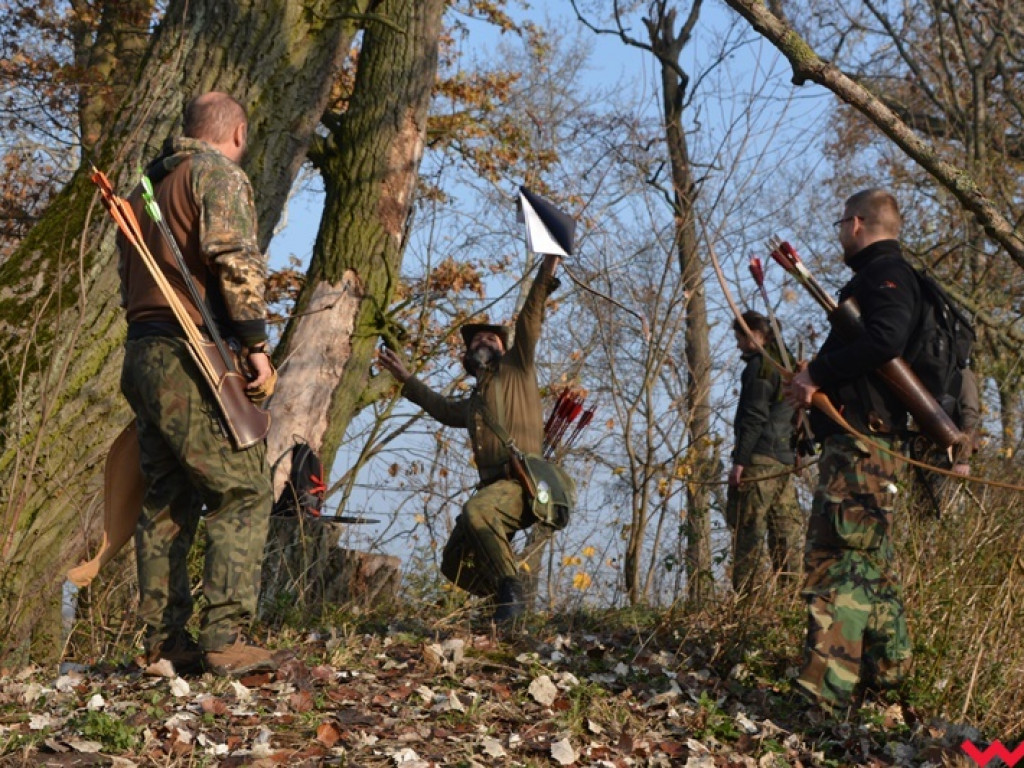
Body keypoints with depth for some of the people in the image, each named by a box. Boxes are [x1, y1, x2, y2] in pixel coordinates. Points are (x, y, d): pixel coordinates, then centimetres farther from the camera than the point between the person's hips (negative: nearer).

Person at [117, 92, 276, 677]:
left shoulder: (149, 182, 23)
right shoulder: (221, 174, -4)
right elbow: (234, 256, -19)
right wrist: (256, 342, -16)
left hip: (144, 358, 9)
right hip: (194, 359, -9)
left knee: (168, 502, 12)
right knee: (242, 496, -7)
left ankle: (164, 640, 13)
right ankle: (225, 638, -12)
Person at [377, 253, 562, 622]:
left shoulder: (516, 370, 10)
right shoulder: (473, 403, 29)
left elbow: (529, 320, -1)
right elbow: (443, 408, 50)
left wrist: (545, 274, -11)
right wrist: (406, 379, 55)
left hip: (521, 483, -8)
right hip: (493, 487, 8)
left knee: (476, 510, -36)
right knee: (455, 564, 6)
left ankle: (512, 588, -29)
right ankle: (507, 600, 19)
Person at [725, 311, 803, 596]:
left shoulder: (760, 367, -8)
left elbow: (754, 417, -16)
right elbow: (795, 416, 23)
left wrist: (739, 460, -17)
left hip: (760, 459, -10)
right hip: (784, 460, 10)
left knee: (747, 529, -9)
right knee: (786, 527, 8)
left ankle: (745, 593, -12)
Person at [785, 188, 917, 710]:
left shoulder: (884, 274, -8)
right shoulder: (881, 276, 24)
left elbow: (884, 338, -25)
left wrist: (818, 374, -19)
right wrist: (818, 378, 19)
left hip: (858, 437, -11)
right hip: (862, 437, 11)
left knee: (835, 556, -16)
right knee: (869, 558, 16)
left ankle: (825, 687, -21)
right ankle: (885, 669, 24)